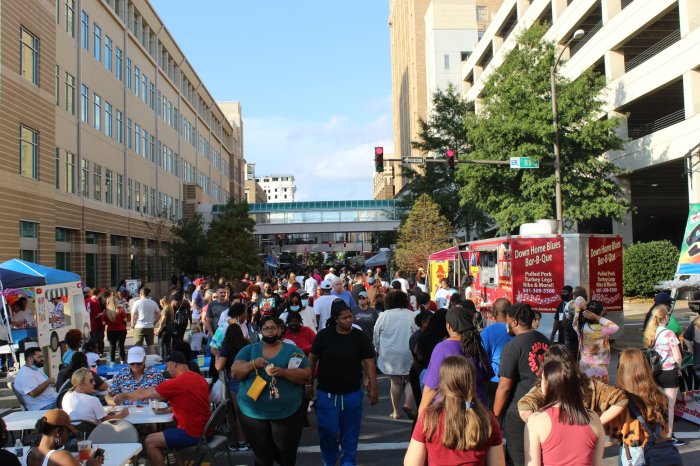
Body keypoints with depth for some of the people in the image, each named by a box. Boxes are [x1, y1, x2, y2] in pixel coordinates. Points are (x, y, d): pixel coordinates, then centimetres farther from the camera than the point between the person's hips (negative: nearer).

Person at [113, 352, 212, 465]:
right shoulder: (200, 378, 8)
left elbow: (143, 395, -4)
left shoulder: (176, 383, -15)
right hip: (206, 430, 9)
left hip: (194, 434, -9)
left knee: (150, 442, 1)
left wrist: (122, 396, 11)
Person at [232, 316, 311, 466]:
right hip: (253, 413, 1)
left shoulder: (293, 350, 1)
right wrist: (253, 364, -18)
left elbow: (306, 375, -6)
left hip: (287, 413, -1)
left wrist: (283, 372, -21)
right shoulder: (249, 350, 6)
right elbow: (235, 371, 0)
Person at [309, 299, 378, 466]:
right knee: (328, 431, 5)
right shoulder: (324, 335, -8)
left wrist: (373, 388, -12)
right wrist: (309, 382, 5)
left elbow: (369, 363, -7)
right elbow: (312, 359, 2)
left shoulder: (360, 337, -7)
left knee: (350, 433, 10)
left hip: (352, 394, 1)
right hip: (326, 393, 0)